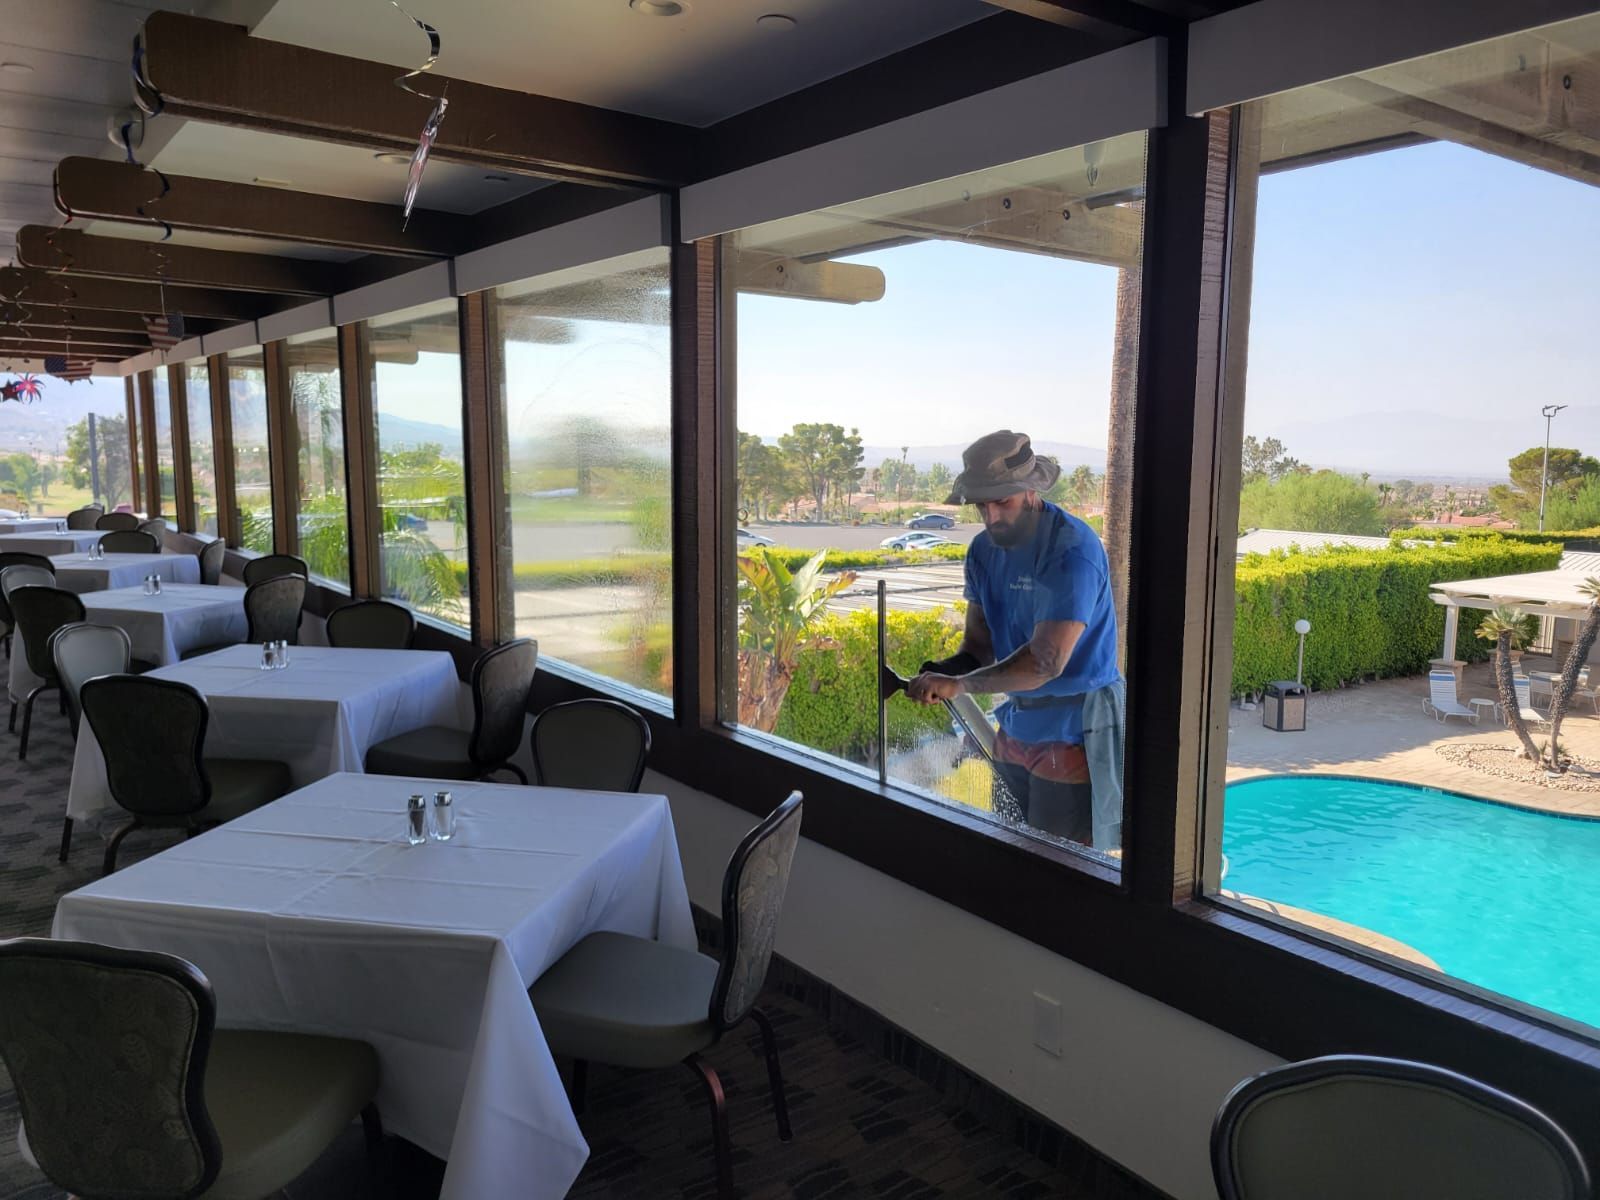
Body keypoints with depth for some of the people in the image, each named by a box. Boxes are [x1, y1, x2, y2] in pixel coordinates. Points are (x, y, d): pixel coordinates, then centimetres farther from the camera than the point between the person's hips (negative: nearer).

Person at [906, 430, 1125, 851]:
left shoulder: (1072, 551, -22)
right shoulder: (983, 550, 3)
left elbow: (1046, 661, -28)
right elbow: (979, 641, 4)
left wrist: (960, 684, -29)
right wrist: (945, 672, -17)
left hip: (1074, 732, -8)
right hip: (1016, 726, 8)